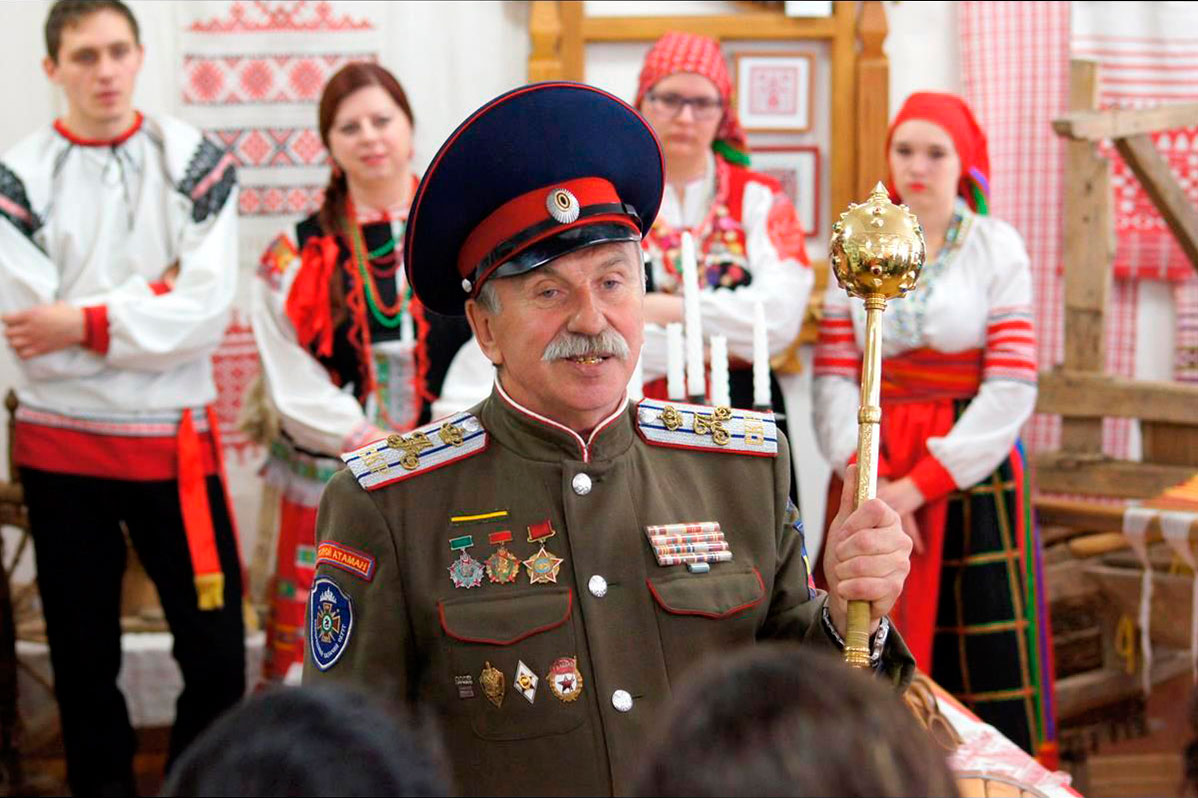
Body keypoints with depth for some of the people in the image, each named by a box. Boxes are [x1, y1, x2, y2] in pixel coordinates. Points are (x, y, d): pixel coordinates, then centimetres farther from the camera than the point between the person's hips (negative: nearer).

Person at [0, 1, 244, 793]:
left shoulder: (197, 161, 0)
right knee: (85, 662, 11)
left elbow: (208, 313, -12)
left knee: (218, 655, 2)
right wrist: (151, 300, -13)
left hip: (175, 442, 0)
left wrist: (85, 323, -17)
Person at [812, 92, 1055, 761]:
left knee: (976, 654, -4)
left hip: (972, 472, -2)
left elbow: (1012, 386, -8)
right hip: (874, 474, 2)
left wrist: (920, 485, -12)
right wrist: (870, 477, -12)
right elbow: (834, 375, 1)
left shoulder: (999, 248, -1)